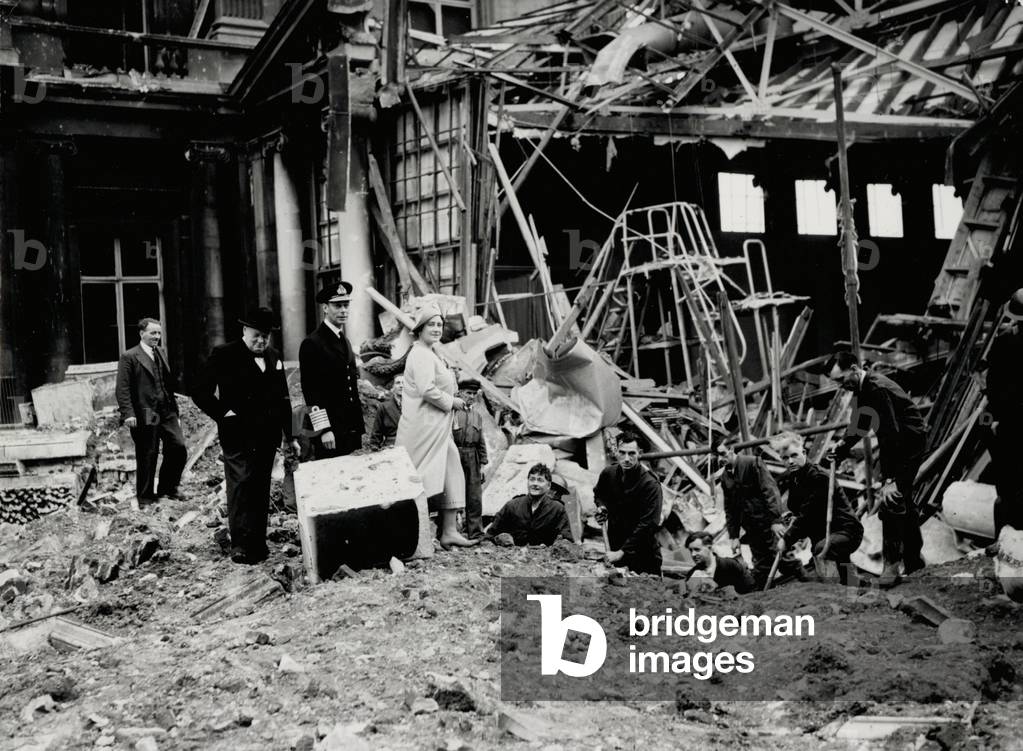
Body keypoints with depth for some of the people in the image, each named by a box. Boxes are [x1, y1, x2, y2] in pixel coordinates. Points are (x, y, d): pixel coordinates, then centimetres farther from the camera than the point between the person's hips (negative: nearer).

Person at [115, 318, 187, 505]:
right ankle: (145, 497, 16)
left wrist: (175, 411, 19)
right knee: (147, 457, 2)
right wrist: (128, 414, -20)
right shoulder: (129, 357, -4)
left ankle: (168, 489, 15)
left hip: (167, 413, 6)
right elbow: (122, 389, -10)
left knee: (178, 448, -3)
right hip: (145, 416, -6)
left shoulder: (161, 354, 17)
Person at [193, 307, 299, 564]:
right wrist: (223, 413, -13)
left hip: (267, 435, 5)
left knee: (261, 489, 9)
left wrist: (290, 436, 17)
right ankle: (239, 544, -15)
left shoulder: (274, 357, 14)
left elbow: (283, 399, 19)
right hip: (238, 435, -5)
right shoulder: (224, 355, -3)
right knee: (240, 483, -14)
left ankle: (258, 543, 17)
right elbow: (201, 393, -4)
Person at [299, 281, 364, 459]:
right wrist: (323, 429, -17)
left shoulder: (345, 341, 15)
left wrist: (359, 426, 16)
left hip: (352, 429, 7)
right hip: (329, 433, -7)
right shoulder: (312, 344, -10)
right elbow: (311, 391, -14)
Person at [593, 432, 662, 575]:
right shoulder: (608, 474, -2)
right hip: (615, 548, 5)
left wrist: (622, 552, -26)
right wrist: (601, 506, 0)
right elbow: (598, 493, 23)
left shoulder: (650, 484, -19)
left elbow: (648, 524, -23)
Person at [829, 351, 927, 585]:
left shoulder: (878, 389, -27)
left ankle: (892, 564, -12)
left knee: (891, 500, -15)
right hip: (896, 443, 10)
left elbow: (891, 434, -31)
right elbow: (858, 425, 20)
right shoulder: (864, 389, 4)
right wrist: (841, 449, 12)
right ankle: (913, 558, 32)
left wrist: (890, 479, -33)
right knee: (902, 498, 18)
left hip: (909, 443, -10)